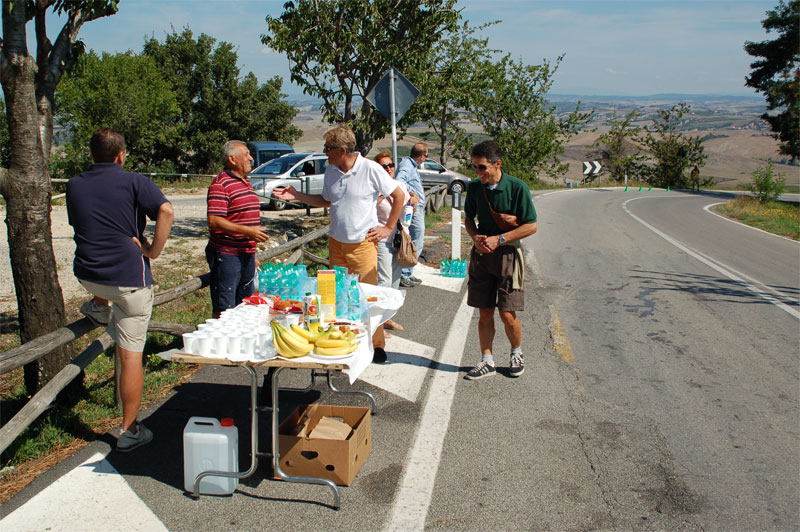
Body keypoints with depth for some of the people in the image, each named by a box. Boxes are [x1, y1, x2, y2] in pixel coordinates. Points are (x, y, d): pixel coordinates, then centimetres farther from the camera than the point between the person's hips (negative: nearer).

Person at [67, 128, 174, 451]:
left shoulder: (74, 186, 7)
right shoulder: (134, 182, -7)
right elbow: (166, 211, -23)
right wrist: (153, 250, -13)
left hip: (86, 275, 4)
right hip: (128, 278, -4)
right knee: (131, 355, 3)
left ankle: (99, 307, 41)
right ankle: (130, 431, 8)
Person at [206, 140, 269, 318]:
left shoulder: (246, 182, 17)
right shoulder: (221, 184, -13)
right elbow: (214, 222, -21)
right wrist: (247, 231, -24)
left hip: (246, 254, 9)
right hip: (226, 255, -9)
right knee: (224, 310, -4)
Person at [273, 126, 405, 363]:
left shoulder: (370, 169, -12)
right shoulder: (331, 171, 6)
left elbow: (398, 196, -4)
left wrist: (388, 228, -4)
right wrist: (296, 196, 9)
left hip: (363, 243, -5)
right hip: (335, 242, 6)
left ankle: (376, 346, 11)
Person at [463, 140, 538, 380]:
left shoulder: (517, 187, -12)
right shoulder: (474, 187, 1)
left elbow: (531, 226, -9)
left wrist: (499, 239, -15)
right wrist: (475, 238, -5)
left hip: (508, 254, -3)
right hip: (481, 254, 4)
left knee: (507, 314, -3)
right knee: (485, 313, 6)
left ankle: (517, 353, 25)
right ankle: (487, 362, 19)